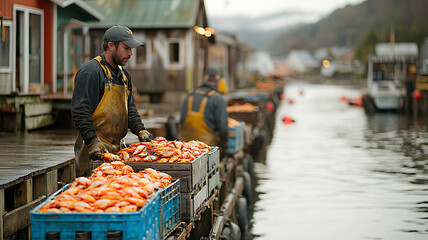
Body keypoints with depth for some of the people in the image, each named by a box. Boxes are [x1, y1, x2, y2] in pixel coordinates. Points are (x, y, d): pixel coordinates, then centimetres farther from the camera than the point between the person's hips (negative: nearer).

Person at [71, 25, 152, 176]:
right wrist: (93, 142, -25)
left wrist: (140, 130, 4)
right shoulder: (90, 72, -10)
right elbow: (80, 111, -17)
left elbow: (130, 108, 22)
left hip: (117, 147, 8)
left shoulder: (123, 75, 19)